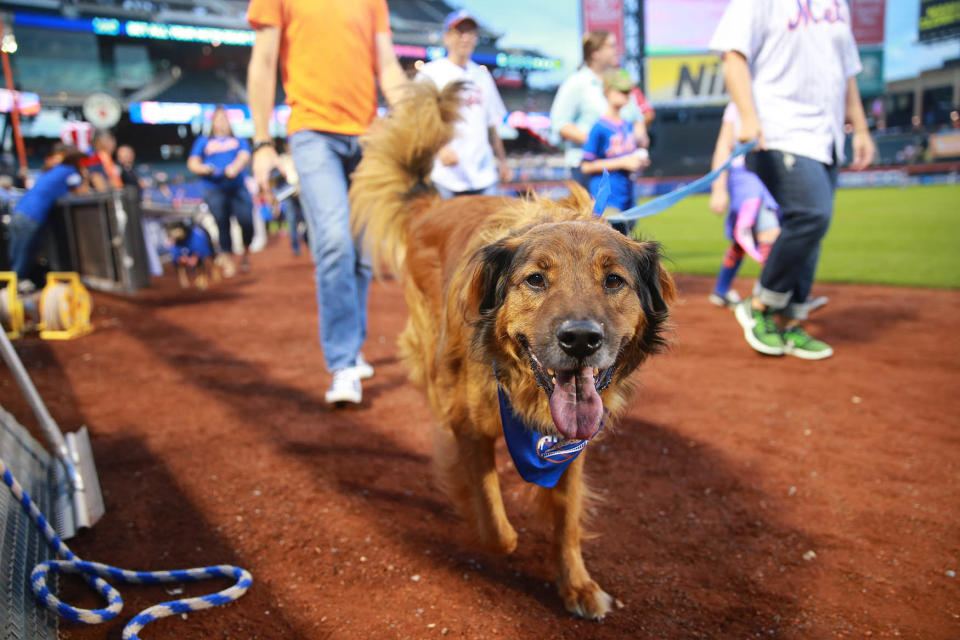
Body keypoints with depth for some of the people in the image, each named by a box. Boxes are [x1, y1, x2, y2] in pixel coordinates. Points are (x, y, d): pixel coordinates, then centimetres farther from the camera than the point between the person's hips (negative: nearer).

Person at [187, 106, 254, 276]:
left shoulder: (239, 141, 21)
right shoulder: (204, 142, 20)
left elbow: (245, 155, 1)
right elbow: (192, 162, 11)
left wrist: (235, 167, -21)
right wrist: (203, 169, -13)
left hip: (238, 187, 0)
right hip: (214, 190, 0)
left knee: (247, 222, -14)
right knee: (222, 223, -6)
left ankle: (246, 253, 9)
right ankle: (227, 260, 3)